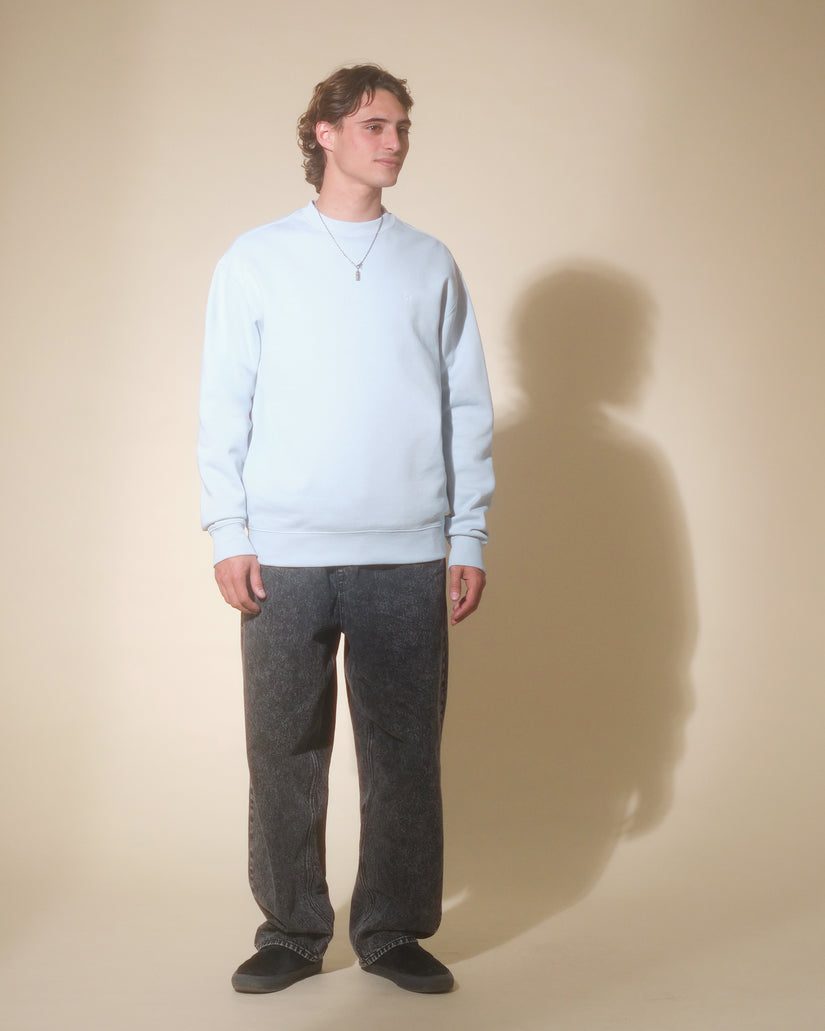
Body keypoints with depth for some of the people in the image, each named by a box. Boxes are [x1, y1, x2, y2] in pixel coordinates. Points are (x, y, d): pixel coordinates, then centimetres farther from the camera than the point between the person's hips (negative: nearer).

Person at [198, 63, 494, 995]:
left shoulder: (430, 266, 11)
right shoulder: (256, 260, 8)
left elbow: (466, 409, 10)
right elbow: (223, 406, 5)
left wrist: (469, 539, 4)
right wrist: (229, 534, -3)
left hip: (407, 560, 1)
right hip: (285, 558, -1)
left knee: (405, 753, 4)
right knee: (285, 754, 3)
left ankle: (394, 932, 17)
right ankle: (292, 934, 17)